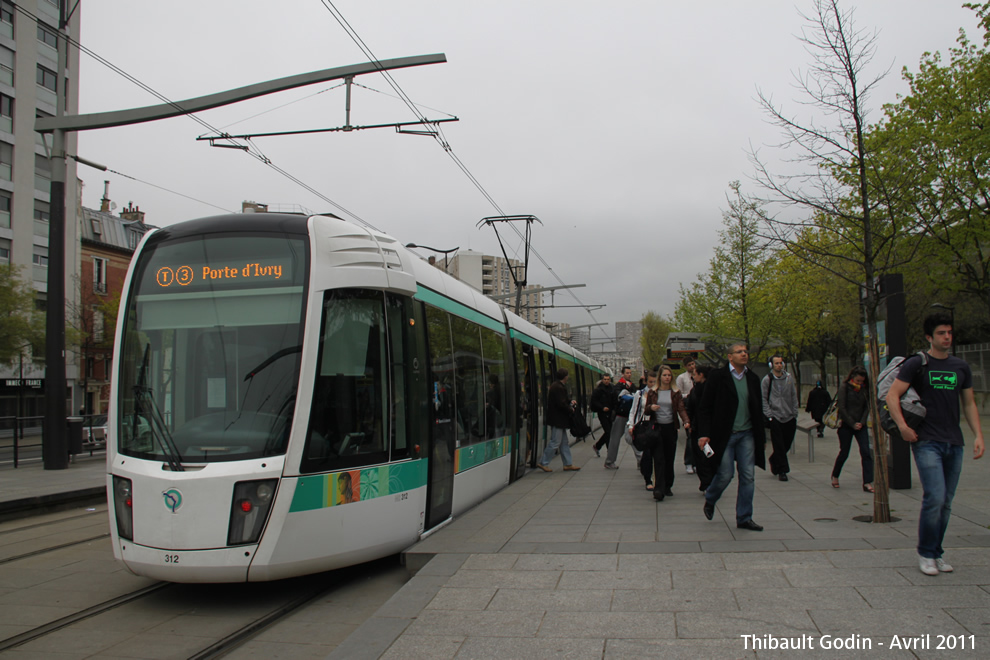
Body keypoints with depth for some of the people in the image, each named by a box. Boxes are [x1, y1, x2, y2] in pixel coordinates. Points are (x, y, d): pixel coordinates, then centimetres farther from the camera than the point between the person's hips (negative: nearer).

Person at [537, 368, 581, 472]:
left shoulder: (556, 386, 14)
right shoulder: (558, 388, -19)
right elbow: (561, 404, -23)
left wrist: (570, 401, 11)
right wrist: (571, 410, -8)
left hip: (558, 420, 11)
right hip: (557, 420, -11)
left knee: (564, 442, 13)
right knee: (555, 442, -5)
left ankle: (568, 464, 19)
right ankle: (543, 463, 1)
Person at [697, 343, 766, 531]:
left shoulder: (753, 379, 10)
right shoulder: (718, 376, -4)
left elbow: (758, 409, 15)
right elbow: (705, 408, -5)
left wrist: (760, 437, 11)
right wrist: (704, 434, -13)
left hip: (747, 434, 4)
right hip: (725, 435, -4)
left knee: (748, 476, 2)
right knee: (725, 474, -2)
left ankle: (744, 518, 12)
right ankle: (709, 500, 28)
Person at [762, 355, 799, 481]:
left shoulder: (789, 378, 9)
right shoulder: (767, 379, -2)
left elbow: (794, 396, 13)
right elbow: (763, 398, -2)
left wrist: (795, 413, 6)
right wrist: (769, 414, -10)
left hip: (789, 417, 4)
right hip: (775, 417, -4)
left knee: (787, 443, 9)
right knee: (779, 445, -4)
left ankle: (774, 460, 34)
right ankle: (782, 470, 4)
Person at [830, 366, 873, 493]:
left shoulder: (865, 388, 6)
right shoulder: (844, 387, -6)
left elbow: (867, 406, 6)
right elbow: (842, 408, -10)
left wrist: (862, 422, -7)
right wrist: (852, 424, -11)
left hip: (860, 425, 3)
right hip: (846, 425, -3)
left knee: (866, 452, -9)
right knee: (844, 453, 5)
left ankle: (867, 482, -9)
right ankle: (835, 476, 29)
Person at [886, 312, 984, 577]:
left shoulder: (961, 367, 13)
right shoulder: (916, 364, -2)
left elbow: (969, 403, 18)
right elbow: (892, 396, -6)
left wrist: (978, 434, 7)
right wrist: (903, 426, -15)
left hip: (954, 443, 5)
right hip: (927, 442, -5)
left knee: (945, 503, 8)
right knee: (934, 498, -13)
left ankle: (936, 553, 20)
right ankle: (925, 554, 2)